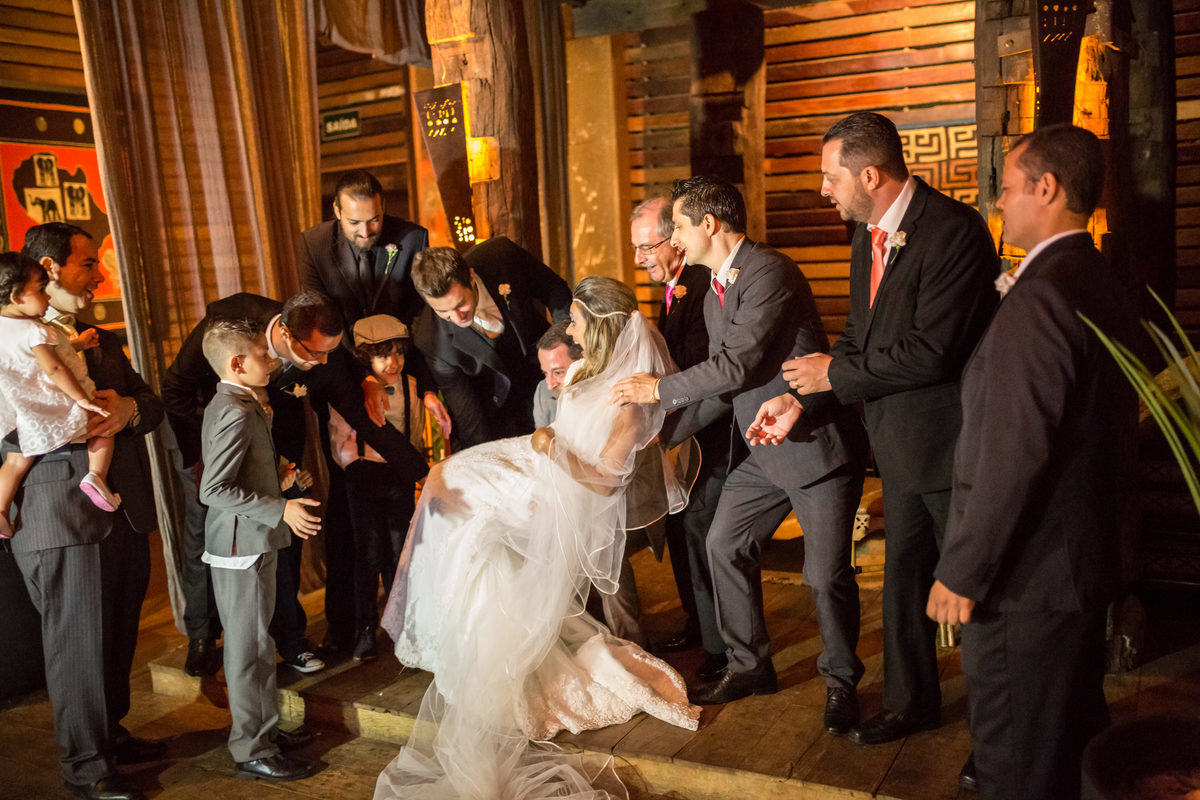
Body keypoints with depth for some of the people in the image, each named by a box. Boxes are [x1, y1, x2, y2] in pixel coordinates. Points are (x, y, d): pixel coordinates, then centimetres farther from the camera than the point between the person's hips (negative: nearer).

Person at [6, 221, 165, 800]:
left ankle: (111, 734, 36)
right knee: (79, 646, 4)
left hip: (126, 517, 7)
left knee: (119, 638, 17)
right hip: (65, 520, -7)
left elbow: (152, 404, 12)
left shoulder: (103, 341, 17)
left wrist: (128, 410, -9)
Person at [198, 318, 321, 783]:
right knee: (249, 650, -1)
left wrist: (274, 484, 17)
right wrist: (281, 510, -26)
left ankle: (264, 728, 33)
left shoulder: (227, 405, 12)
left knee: (254, 645, 19)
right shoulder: (236, 413, -21)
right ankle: (253, 752, 9)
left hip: (249, 543, 11)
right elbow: (214, 491, -25)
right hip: (243, 547, -11)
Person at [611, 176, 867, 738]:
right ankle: (748, 666, 28)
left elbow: (737, 365, -24)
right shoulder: (714, 293, 13)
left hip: (816, 442, -9)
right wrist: (667, 436, 12)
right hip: (761, 451, 9)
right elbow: (718, 386, 16)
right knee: (724, 546, 12)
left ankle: (840, 680, 23)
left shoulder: (770, 272, -18)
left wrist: (658, 389, -12)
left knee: (826, 574, -2)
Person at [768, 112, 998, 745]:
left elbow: (933, 352, -27)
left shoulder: (953, 229, -20)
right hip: (899, 443, 9)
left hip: (951, 441, -8)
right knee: (903, 578, 19)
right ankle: (910, 702, 38)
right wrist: (802, 398, 0)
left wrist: (835, 374, -16)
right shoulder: (867, 237, 9)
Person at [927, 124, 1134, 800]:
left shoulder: (1040, 295, -22)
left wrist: (962, 573, -18)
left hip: (1027, 575, -9)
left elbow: (1012, 457, -25)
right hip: (1088, 559, 10)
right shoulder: (1107, 286, 8)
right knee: (1077, 739, 25)